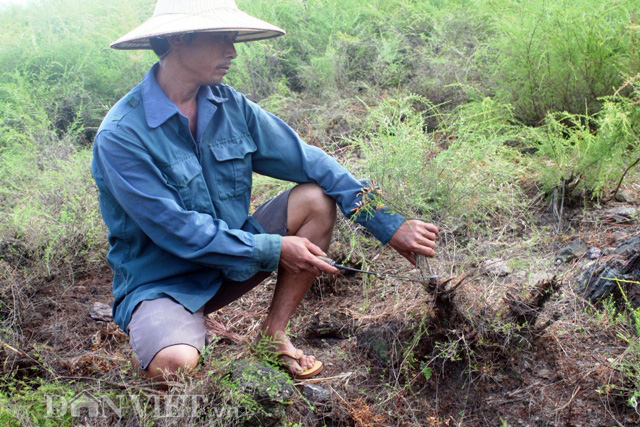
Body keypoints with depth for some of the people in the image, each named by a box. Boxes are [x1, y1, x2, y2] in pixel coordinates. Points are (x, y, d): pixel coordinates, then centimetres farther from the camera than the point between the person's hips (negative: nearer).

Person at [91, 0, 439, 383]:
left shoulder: (231, 106, -4)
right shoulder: (121, 135, -21)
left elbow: (307, 160, -6)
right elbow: (177, 230, -23)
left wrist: (391, 226, -11)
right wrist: (274, 249, -20)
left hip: (231, 262, 6)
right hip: (162, 282, -5)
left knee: (317, 199, -11)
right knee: (174, 364, -36)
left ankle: (274, 334, 0)